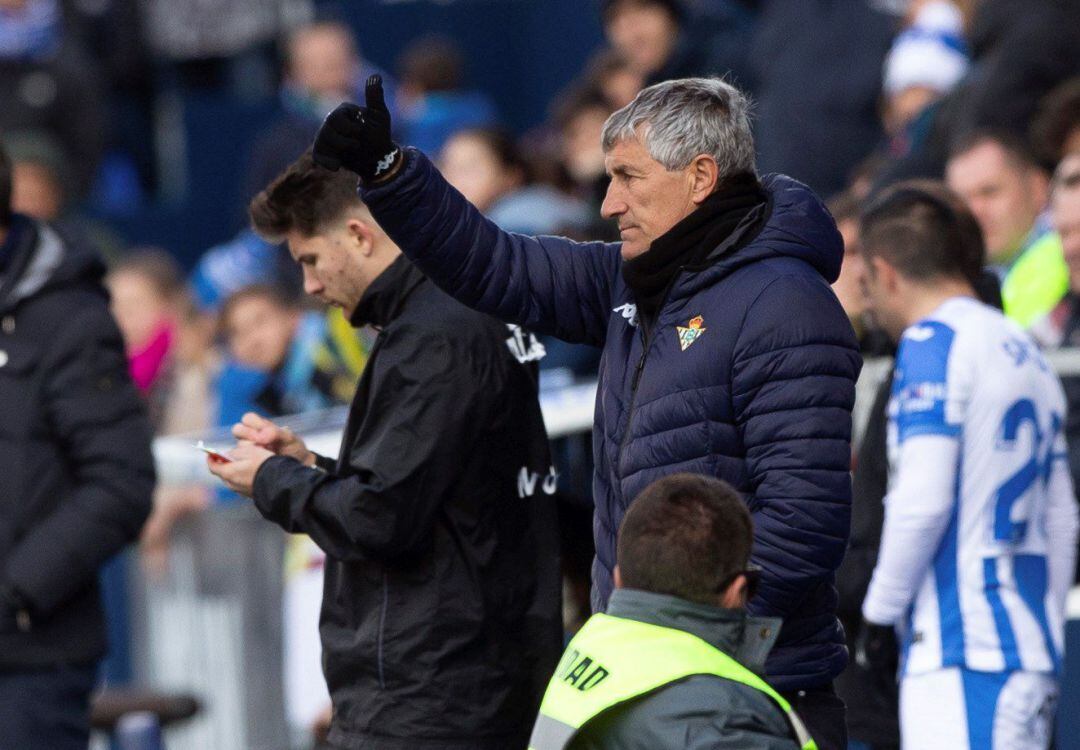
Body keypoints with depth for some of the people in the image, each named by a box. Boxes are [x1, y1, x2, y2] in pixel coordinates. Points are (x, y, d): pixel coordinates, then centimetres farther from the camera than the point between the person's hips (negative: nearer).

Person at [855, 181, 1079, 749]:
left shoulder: (933, 342, -7)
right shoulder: (1023, 349, 20)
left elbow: (922, 500, -15)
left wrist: (880, 612, -4)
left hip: (960, 649, -9)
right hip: (1031, 649, 9)